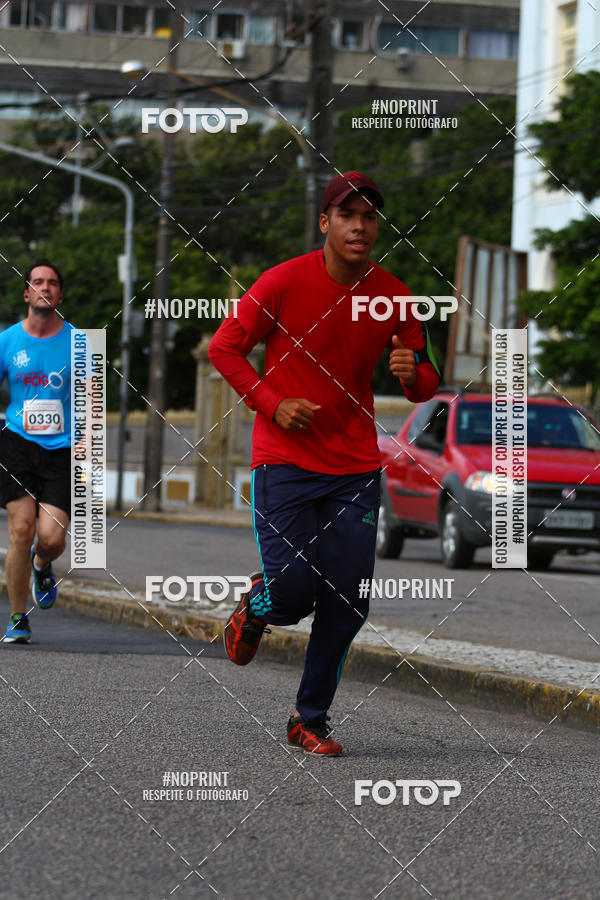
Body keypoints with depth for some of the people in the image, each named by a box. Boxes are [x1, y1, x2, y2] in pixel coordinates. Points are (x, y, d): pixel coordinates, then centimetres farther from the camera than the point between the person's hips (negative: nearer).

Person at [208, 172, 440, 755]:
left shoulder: (393, 296, 2)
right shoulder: (284, 282, -9)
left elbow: (424, 385, 11)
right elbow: (224, 347, -1)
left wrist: (413, 372, -13)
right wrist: (272, 404, -12)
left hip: (356, 467, 3)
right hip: (285, 461, -3)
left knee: (347, 605, 0)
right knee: (293, 590, -13)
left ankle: (310, 721, 15)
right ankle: (255, 608, 25)